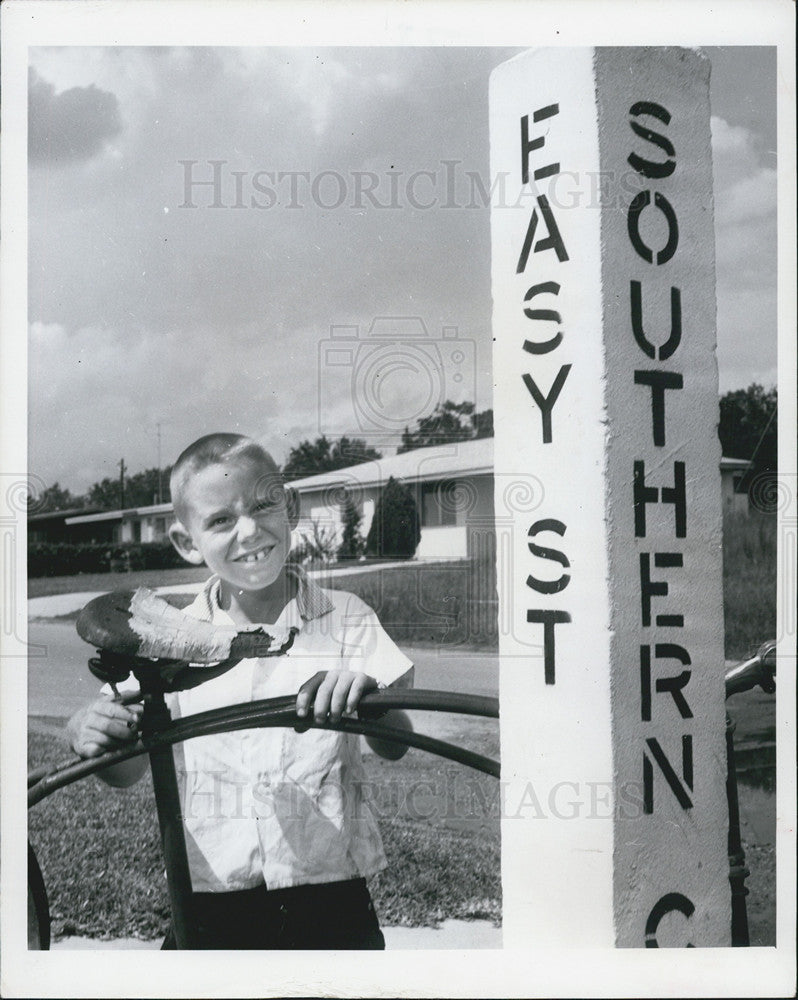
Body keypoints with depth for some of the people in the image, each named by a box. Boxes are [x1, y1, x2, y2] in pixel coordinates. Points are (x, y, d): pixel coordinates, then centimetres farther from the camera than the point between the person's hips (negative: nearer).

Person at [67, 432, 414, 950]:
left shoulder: (346, 619, -2)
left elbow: (395, 747, -8)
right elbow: (129, 771, 0)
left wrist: (365, 696, -30)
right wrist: (93, 737, -23)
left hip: (330, 903, 0)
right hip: (212, 910, 1)